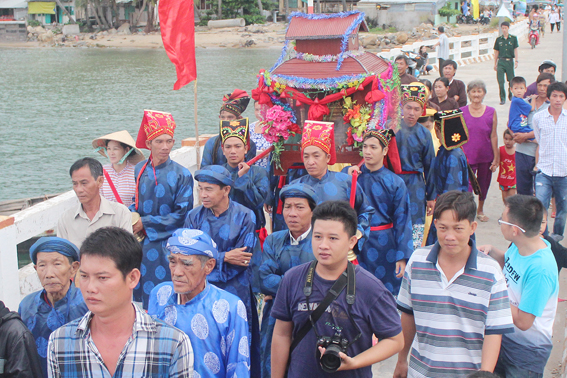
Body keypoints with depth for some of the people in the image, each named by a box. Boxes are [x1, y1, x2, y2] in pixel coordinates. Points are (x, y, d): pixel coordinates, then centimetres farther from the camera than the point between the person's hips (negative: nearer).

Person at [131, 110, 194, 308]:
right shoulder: (140, 170, 6)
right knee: (143, 294, 8)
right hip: (143, 244, 4)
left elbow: (181, 215, -9)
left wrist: (145, 223, -9)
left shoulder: (181, 174, -8)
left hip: (168, 247, -4)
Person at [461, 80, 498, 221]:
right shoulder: (462, 112, -3)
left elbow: (493, 136, 1)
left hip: (486, 156, 2)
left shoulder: (491, 112, -1)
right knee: (466, 185, -10)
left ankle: (480, 210, 37)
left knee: (483, 184, 17)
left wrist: (496, 157, 1)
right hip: (467, 156, -2)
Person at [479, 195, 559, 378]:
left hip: (527, 351, -8)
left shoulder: (540, 269, -33)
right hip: (503, 336, 8)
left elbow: (523, 321, -29)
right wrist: (491, 252, -4)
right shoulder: (519, 246, -8)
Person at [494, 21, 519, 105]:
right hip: (501, 61, 1)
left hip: (510, 61, -1)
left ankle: (511, 95, 31)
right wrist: (495, 64, 12)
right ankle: (502, 98, -1)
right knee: (500, 81, -7)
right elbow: (496, 52, 11)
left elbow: (515, 50, 1)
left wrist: (516, 61, -8)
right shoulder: (498, 39, 6)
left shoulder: (513, 38, 2)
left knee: (511, 80, 7)